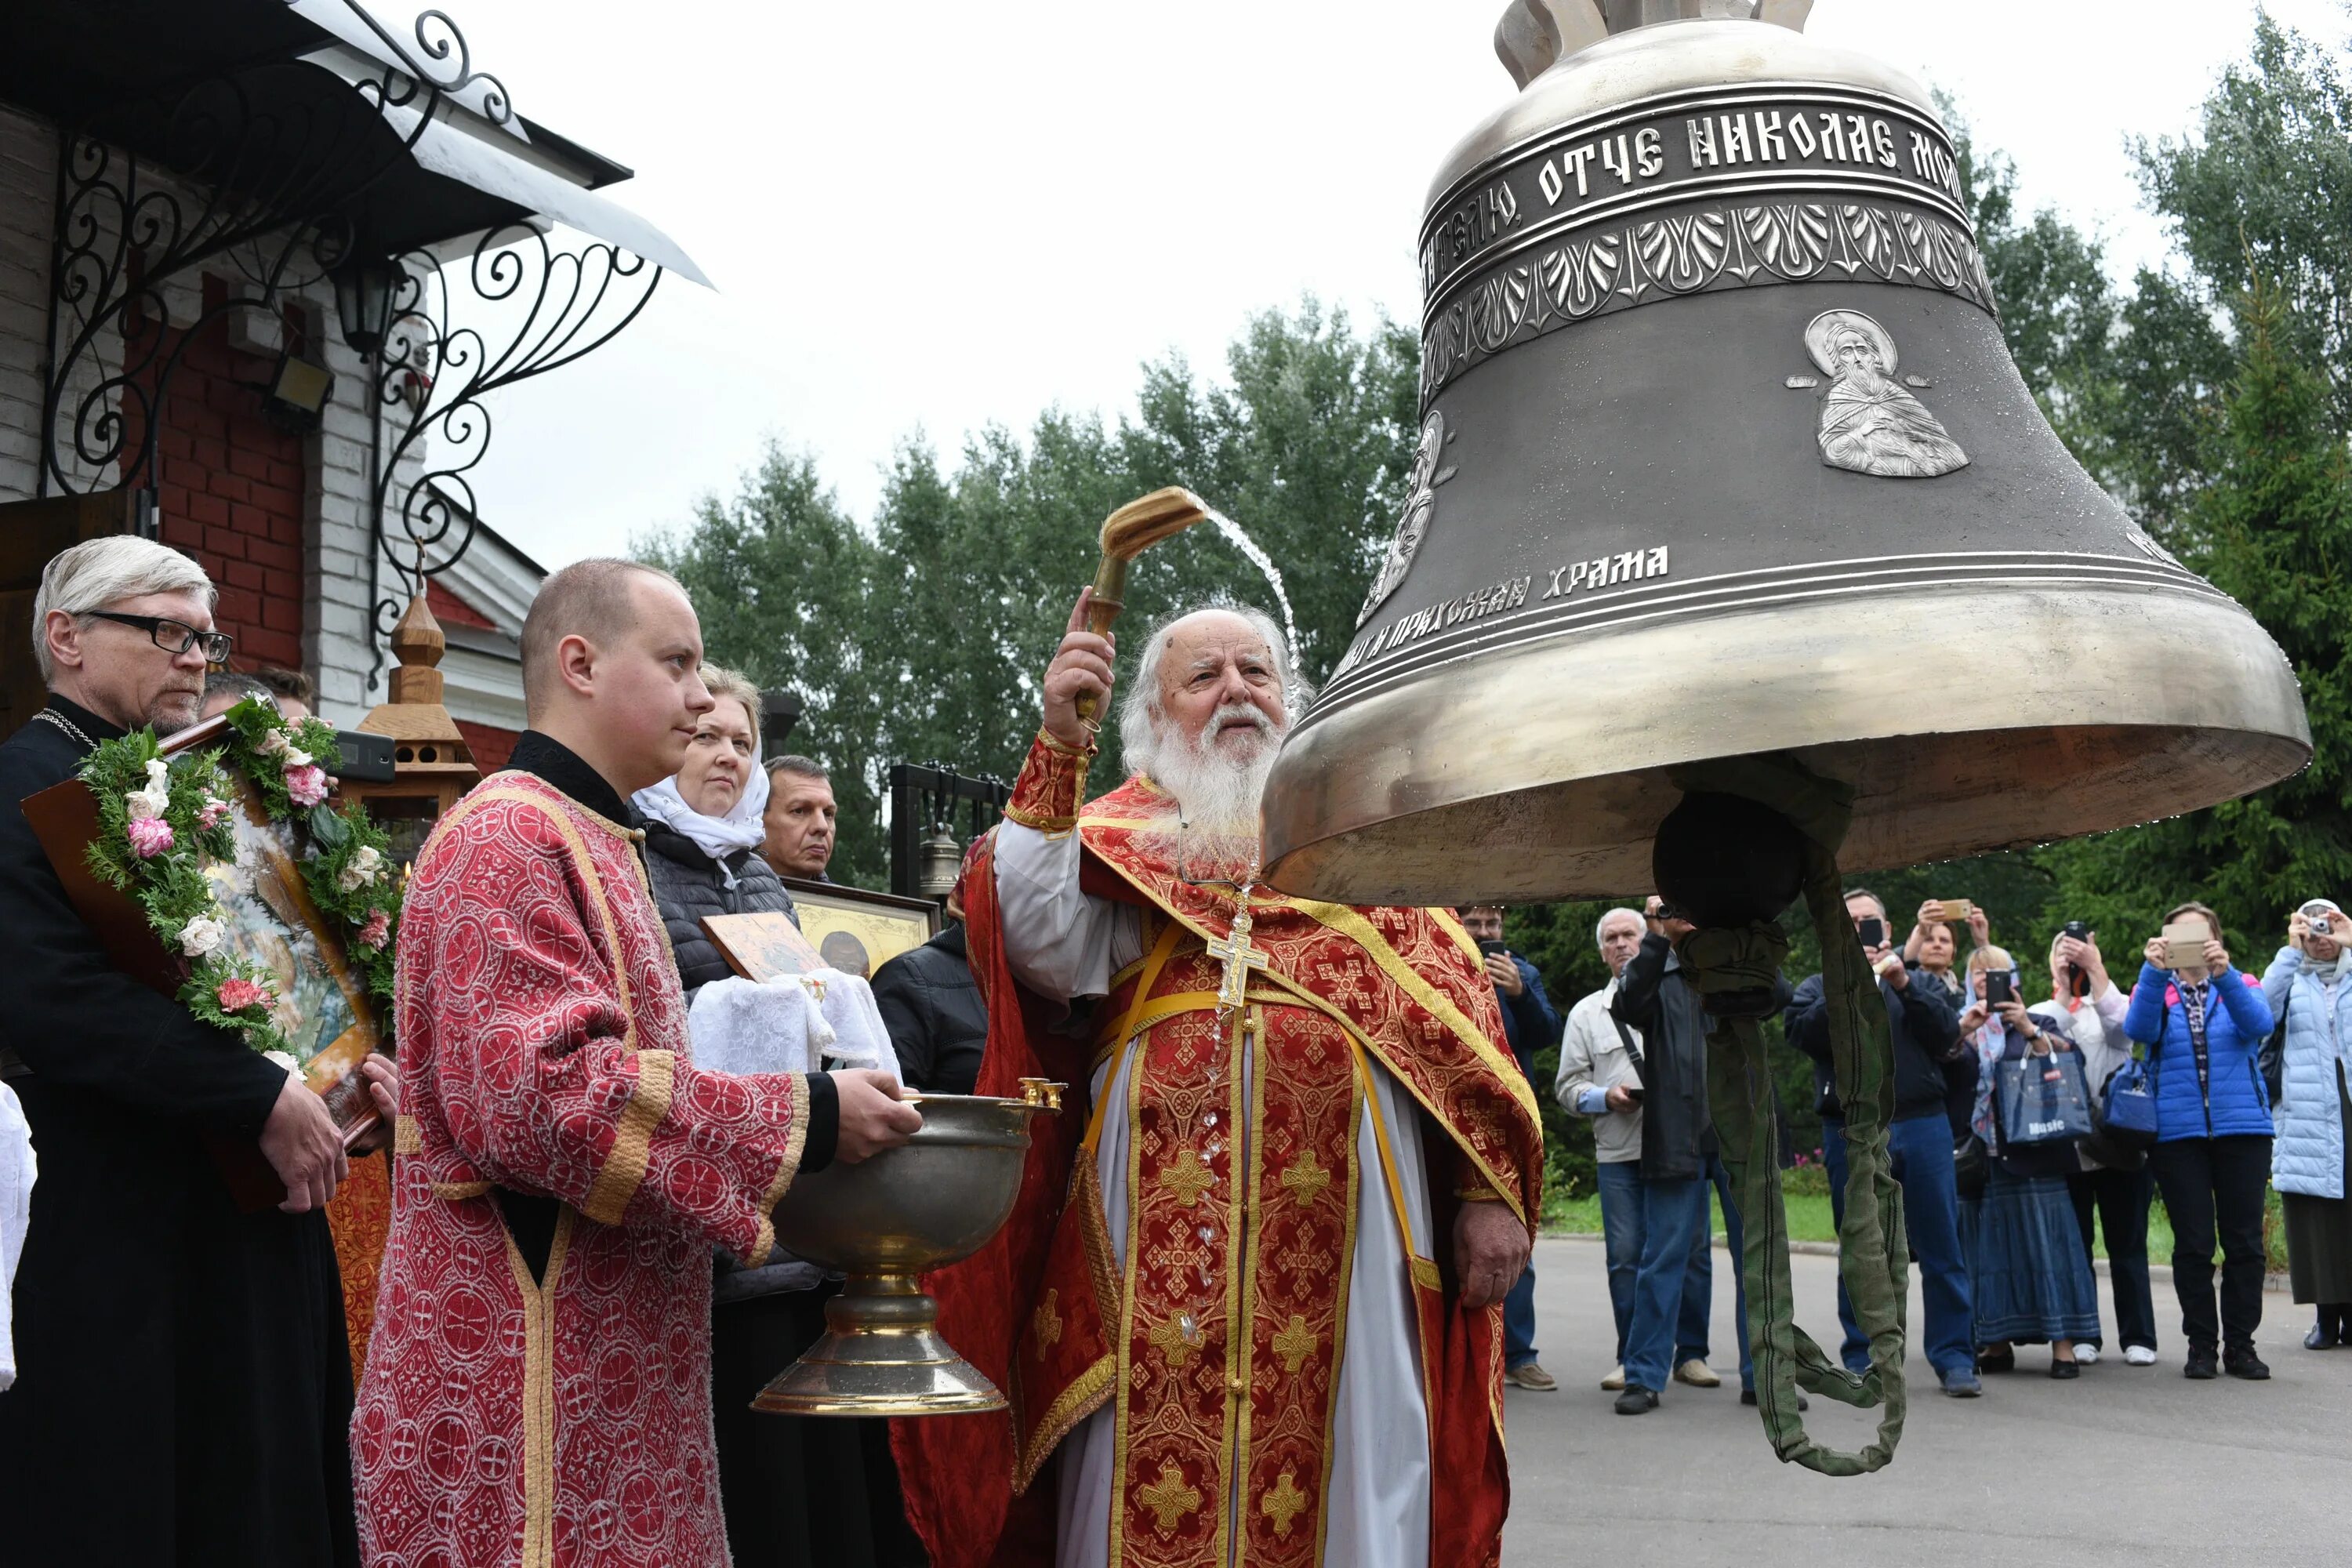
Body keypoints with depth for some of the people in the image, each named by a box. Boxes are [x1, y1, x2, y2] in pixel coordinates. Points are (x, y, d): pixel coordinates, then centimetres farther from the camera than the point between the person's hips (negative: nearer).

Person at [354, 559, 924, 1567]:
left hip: (606, 1362, 10)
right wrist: (798, 1121, -19)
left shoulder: (587, 841, 19)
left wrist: (805, 1104, 10)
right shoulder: (510, 837, -13)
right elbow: (535, 1092, -25)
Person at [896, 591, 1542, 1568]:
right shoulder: (1120, 837, 15)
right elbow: (1044, 947, -6)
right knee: (1158, 1463, 1)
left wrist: (1489, 1189, 3)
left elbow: (1453, 1011, 13)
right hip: (1164, 1208, -1)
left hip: (1344, 1203, 1)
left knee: (1341, 1458, 4)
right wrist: (1058, 749, -12)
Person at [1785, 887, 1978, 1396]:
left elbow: (1948, 1031, -1)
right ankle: (1861, 1362, 12)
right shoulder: (1818, 988, 14)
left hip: (1922, 1126, 0)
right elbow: (1804, 1032, -7)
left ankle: (1954, 1358, 6)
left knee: (1941, 1248, 0)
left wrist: (1903, 984, -12)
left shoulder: (1919, 982, 16)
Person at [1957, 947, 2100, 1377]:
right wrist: (1963, 1031, -14)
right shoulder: (1959, 1027, 16)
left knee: (2045, 1240, -7)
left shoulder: (2039, 1024, 14)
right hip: (1981, 1155, 2)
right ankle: (1998, 1342, 7)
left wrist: (2029, 1029, -14)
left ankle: (2063, 1343, -8)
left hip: (2032, 1151, -1)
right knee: (1990, 1243, 1)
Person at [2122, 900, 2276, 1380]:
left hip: (2242, 1127, 1)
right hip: (2178, 1133, 0)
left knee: (2244, 1241, 2)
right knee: (2193, 1244, 1)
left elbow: (2259, 1024, -12)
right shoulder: (2157, 992, 10)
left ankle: (2240, 1344, 12)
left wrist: (2224, 974, -29)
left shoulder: (2241, 987, 11)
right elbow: (2137, 1029, -12)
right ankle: (2201, 1344, 10)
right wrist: (2153, 971, -27)